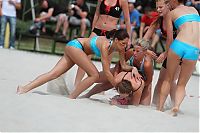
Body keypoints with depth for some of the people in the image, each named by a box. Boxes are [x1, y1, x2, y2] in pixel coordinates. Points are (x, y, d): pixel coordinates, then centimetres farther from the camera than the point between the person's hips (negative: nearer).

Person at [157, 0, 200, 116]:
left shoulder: (171, 14, 12)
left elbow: (170, 38, 9)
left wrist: (166, 53, 22)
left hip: (179, 44, -2)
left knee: (168, 79, 17)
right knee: (182, 84, 12)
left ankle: (160, 107, 14)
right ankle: (177, 105, -11)